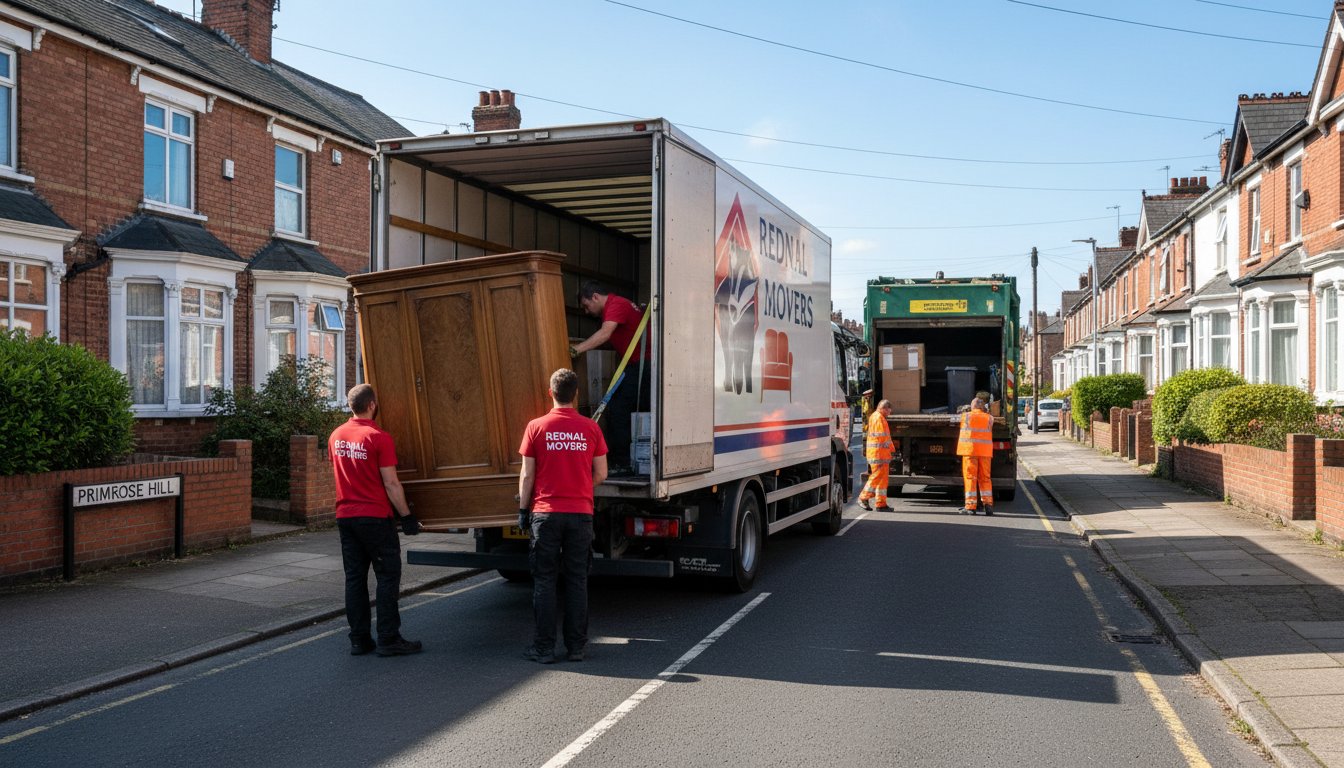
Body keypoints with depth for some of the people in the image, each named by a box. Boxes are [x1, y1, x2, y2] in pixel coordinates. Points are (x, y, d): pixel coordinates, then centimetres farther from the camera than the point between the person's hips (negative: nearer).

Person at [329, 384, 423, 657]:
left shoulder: (336, 436, 7)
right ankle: (388, 640, 3)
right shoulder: (379, 438, -13)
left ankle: (358, 640, 14)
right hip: (375, 516, -6)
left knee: (354, 578, 10)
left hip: (345, 515, 7)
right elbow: (391, 484, -14)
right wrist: (406, 516, -8)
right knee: (388, 576, 2)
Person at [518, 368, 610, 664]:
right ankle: (576, 647, 12)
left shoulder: (536, 427, -4)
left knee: (544, 580, 5)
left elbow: (527, 476, -1)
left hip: (546, 513, -1)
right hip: (580, 513, 1)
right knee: (577, 580, 8)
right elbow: (601, 475, 4)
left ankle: (544, 647, 8)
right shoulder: (590, 428, 0)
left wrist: (523, 510, 8)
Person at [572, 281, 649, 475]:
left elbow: (604, 334, -26)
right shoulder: (619, 304, 22)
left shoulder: (616, 305, -11)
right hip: (640, 365, 11)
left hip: (639, 365, -11)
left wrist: (576, 350, -28)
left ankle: (621, 463, -9)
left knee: (617, 411, -11)